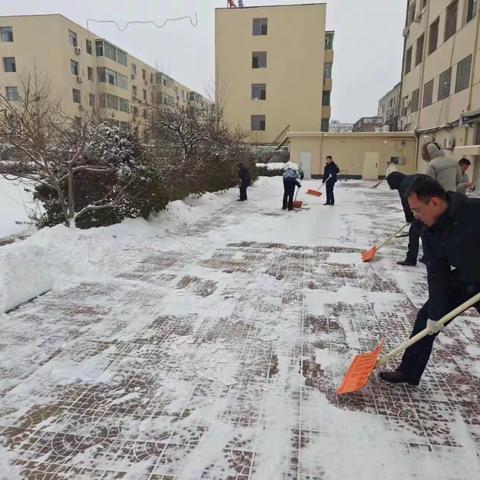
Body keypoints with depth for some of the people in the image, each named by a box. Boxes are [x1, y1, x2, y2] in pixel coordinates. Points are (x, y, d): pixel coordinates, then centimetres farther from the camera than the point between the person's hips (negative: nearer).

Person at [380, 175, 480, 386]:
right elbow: (437, 275, -9)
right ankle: (408, 371, 18)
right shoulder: (430, 233, -12)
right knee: (425, 318, 3)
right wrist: (435, 313, -11)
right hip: (463, 280, 5)